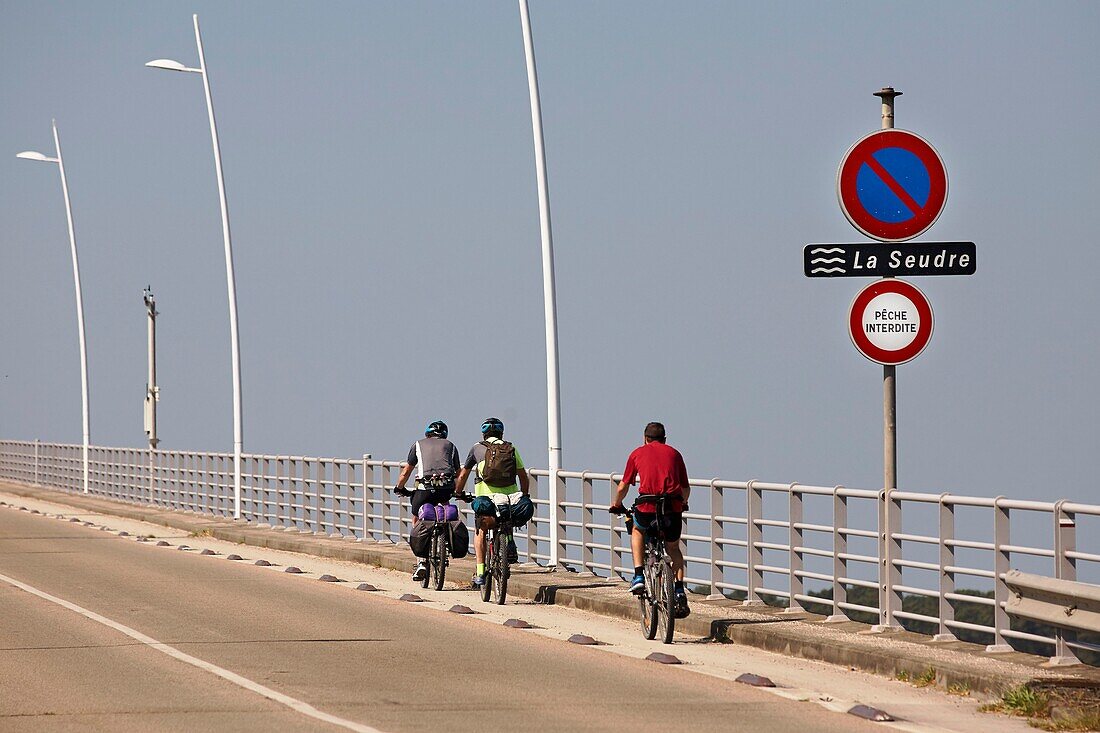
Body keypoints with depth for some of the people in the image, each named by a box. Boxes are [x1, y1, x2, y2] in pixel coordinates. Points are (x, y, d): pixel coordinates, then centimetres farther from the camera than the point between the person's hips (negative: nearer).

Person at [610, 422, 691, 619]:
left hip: (647, 507, -1)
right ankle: (680, 592, 10)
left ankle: (638, 576, 18)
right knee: (674, 549, 25)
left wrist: (616, 505, 38)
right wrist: (683, 503, 42)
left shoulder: (638, 453, 16)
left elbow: (623, 486, 19)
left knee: (637, 532, 32)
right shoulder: (674, 453, 19)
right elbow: (686, 488, 21)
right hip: (673, 509, 1)